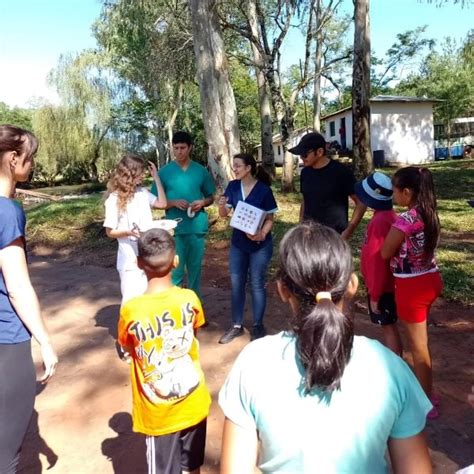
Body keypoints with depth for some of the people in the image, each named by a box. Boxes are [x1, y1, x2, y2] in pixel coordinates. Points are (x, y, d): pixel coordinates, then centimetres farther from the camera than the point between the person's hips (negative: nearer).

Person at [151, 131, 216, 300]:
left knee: (195, 270, 13)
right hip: (175, 229, -2)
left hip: (197, 228, 2)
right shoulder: (164, 172, 0)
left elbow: (211, 197, 13)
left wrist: (202, 202, -9)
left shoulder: (201, 171, 5)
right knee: (176, 271, 2)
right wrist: (174, 203, -16)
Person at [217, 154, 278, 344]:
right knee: (236, 284, 10)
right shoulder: (233, 186, -1)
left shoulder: (263, 189, -13)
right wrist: (222, 205, -18)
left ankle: (258, 326, 22)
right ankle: (237, 325, 24)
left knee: (256, 284, 5)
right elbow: (224, 214, 4)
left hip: (259, 245, -4)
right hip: (238, 243, 5)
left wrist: (262, 234, -27)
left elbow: (270, 219, -9)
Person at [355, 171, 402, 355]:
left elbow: (379, 261, -24)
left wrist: (375, 295, -18)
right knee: (388, 326, 19)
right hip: (386, 284, 9)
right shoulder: (386, 216, 3)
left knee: (389, 327, 4)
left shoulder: (380, 221, -25)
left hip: (382, 287, -9)